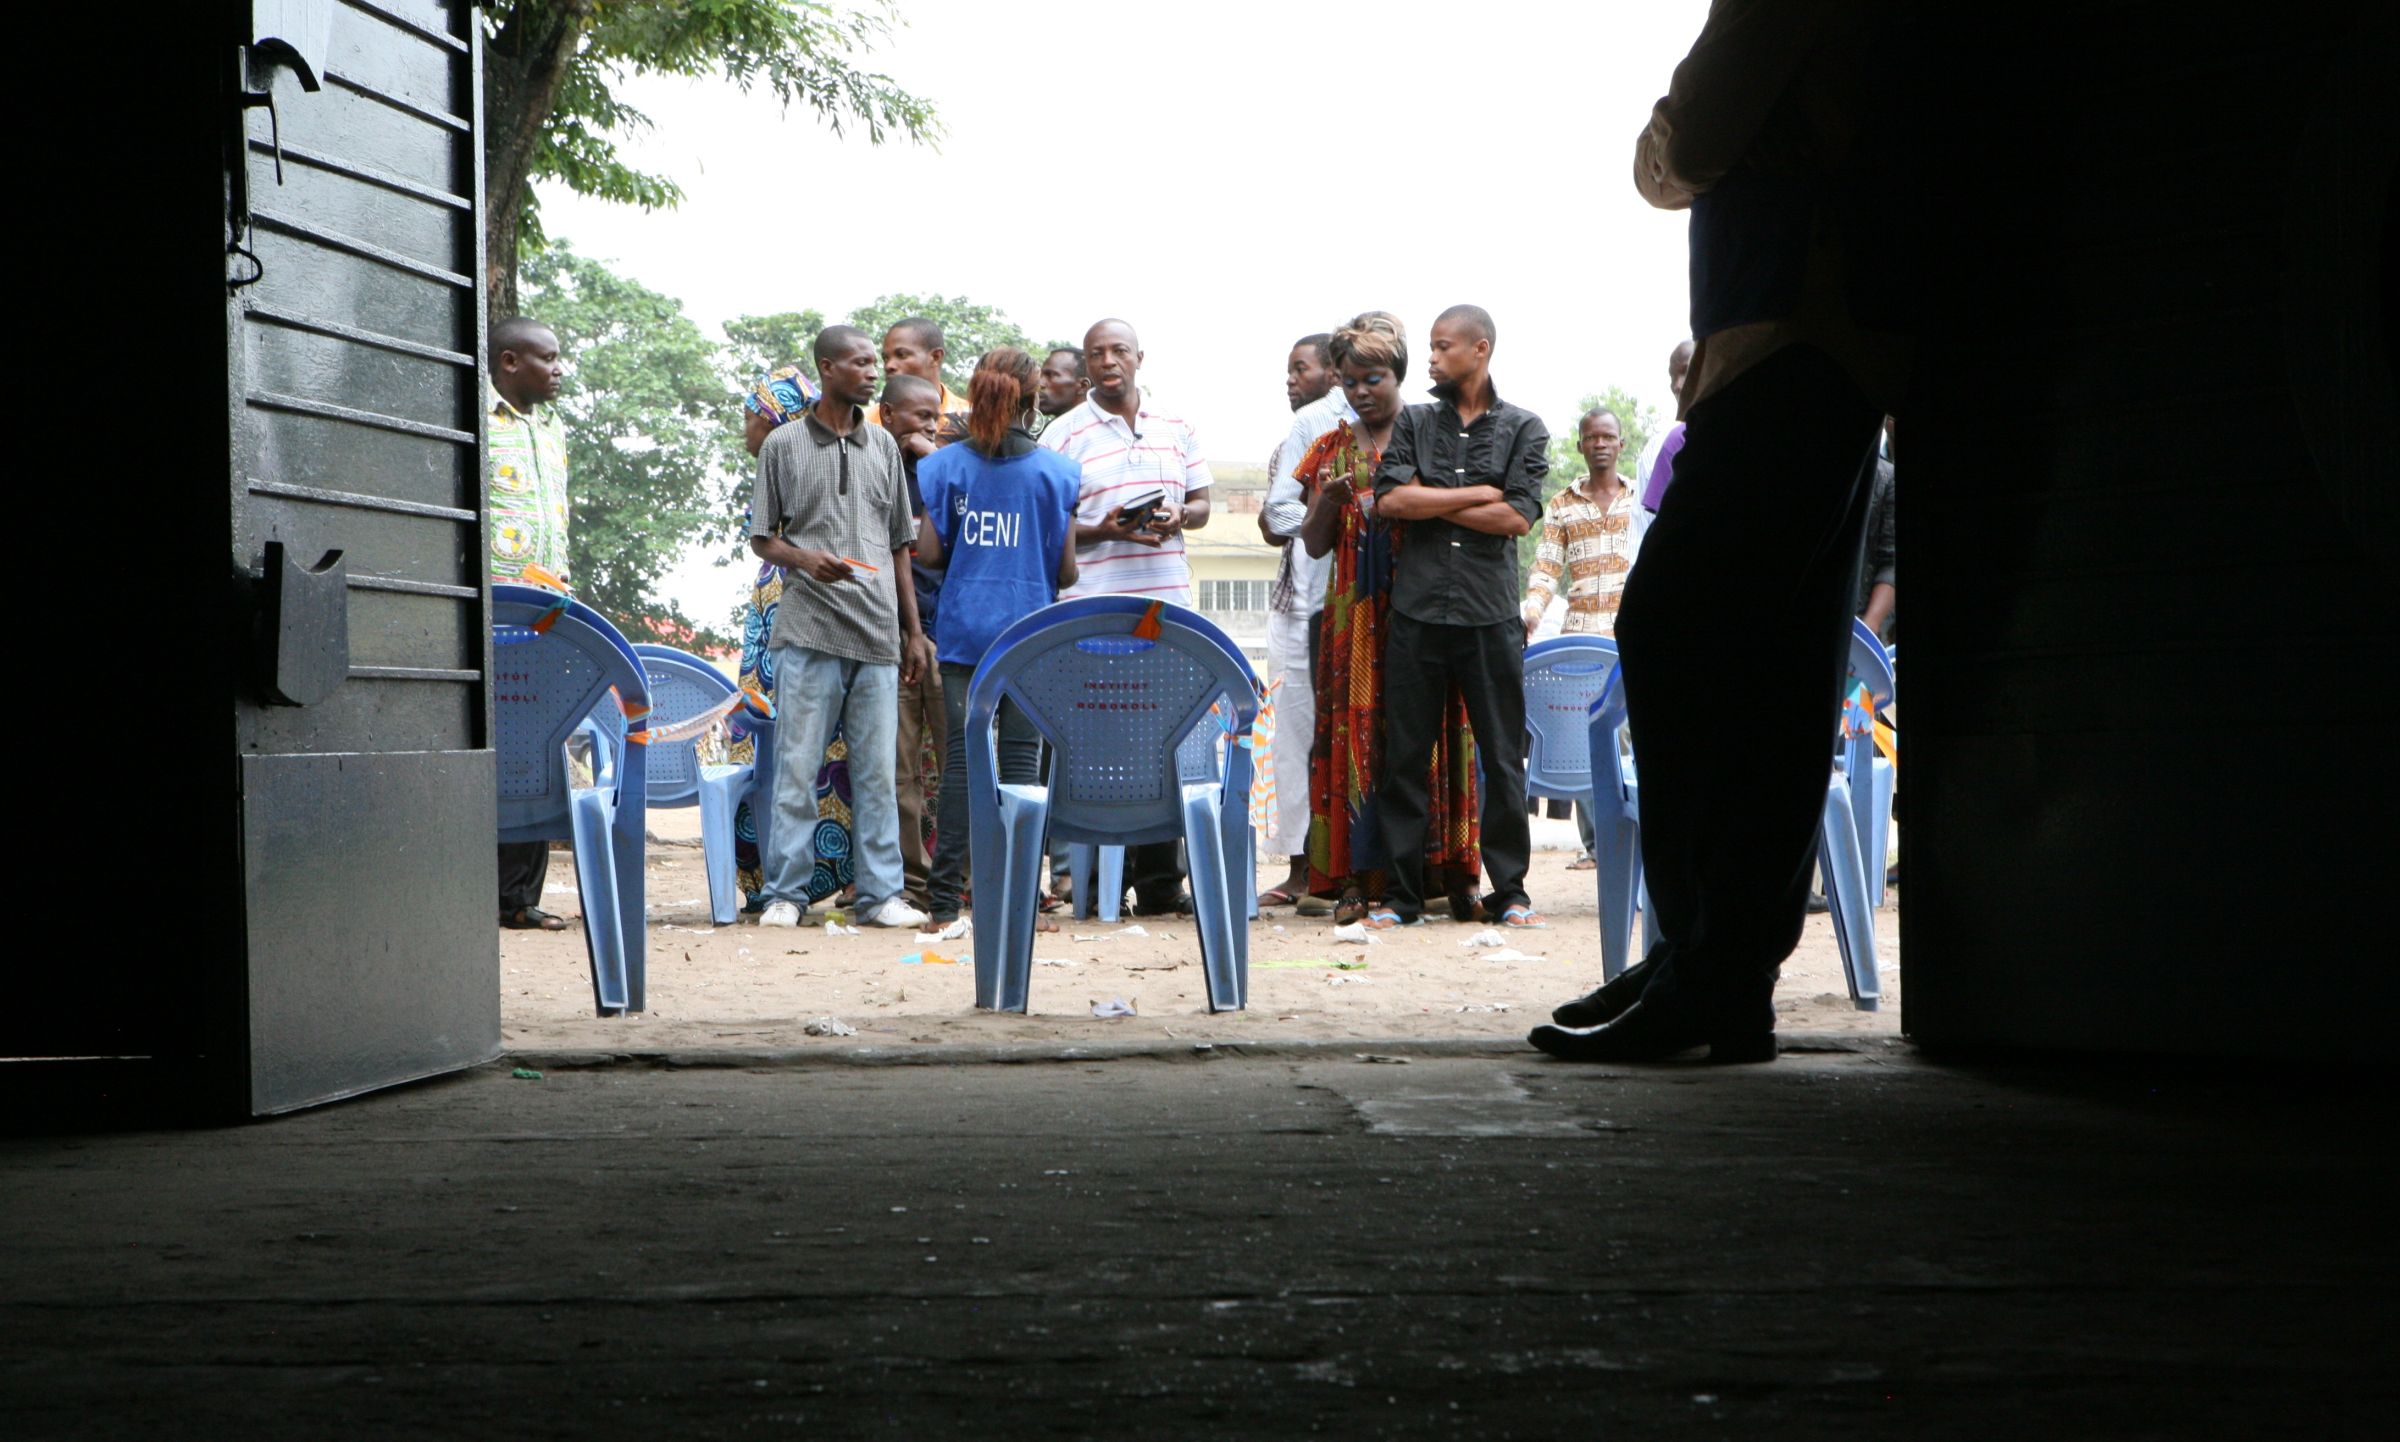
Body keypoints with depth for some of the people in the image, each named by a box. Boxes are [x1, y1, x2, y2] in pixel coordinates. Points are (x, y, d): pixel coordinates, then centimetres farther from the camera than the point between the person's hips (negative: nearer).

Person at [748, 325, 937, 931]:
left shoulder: (884, 446, 15)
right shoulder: (783, 445, 5)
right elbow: (761, 538, 6)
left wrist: (913, 630, 14)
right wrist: (806, 559, -15)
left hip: (878, 632, 3)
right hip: (808, 630, -3)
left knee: (877, 770, 3)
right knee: (797, 765, -2)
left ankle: (880, 894, 9)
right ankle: (785, 894, 6)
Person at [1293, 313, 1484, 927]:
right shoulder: (1332, 449, 13)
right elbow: (1315, 545, 11)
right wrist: (1329, 502, -8)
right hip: (1355, 615, 2)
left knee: (1429, 734, -5)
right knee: (1356, 733, -2)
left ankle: (1446, 869, 0)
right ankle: (1358, 877, -1)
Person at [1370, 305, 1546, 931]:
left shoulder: (1524, 429, 6)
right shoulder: (1414, 422, 12)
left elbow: (1518, 518, -6)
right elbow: (1390, 499, -3)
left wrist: (1431, 501, -3)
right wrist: (1479, 493, -5)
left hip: (1490, 614, -1)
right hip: (1417, 611, 2)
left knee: (1503, 758, 2)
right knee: (1405, 756, 2)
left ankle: (1508, 889, 12)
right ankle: (1401, 891, 9)